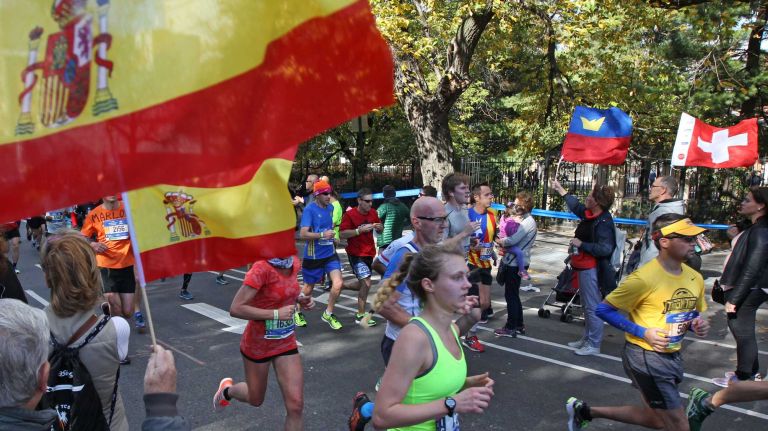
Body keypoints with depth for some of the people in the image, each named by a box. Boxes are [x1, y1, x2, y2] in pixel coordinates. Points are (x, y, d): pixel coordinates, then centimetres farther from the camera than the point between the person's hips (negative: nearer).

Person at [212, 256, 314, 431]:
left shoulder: (294, 262, -6)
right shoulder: (261, 268, -26)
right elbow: (236, 309, -28)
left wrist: (300, 298, -4)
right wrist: (276, 314, -28)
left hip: (286, 342, 5)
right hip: (258, 344, -4)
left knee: (296, 406, -3)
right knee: (256, 399, 20)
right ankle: (227, 389, 53)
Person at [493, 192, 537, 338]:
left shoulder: (528, 222, -17)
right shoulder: (522, 219, 13)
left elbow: (512, 240, -24)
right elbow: (513, 239, 17)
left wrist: (499, 241, -7)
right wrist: (503, 244, -1)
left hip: (516, 264, -10)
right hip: (512, 261, 10)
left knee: (511, 295, 0)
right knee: (513, 295, 17)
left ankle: (511, 328, 9)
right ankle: (519, 325, 27)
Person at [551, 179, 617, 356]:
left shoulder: (603, 222, -20)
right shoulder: (590, 215, 6)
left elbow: (605, 249, -28)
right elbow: (576, 206, 27)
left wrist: (581, 244, -21)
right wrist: (560, 190, 34)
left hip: (592, 270, -10)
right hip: (584, 267, 10)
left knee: (593, 307, -2)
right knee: (587, 306, 20)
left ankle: (594, 345, 8)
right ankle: (587, 339, 32)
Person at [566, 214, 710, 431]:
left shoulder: (695, 278, 0)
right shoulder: (644, 278, -21)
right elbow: (603, 309, -16)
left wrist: (698, 324, -6)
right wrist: (643, 332, -21)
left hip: (673, 356, 8)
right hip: (645, 357, -8)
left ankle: (584, 411, 33)